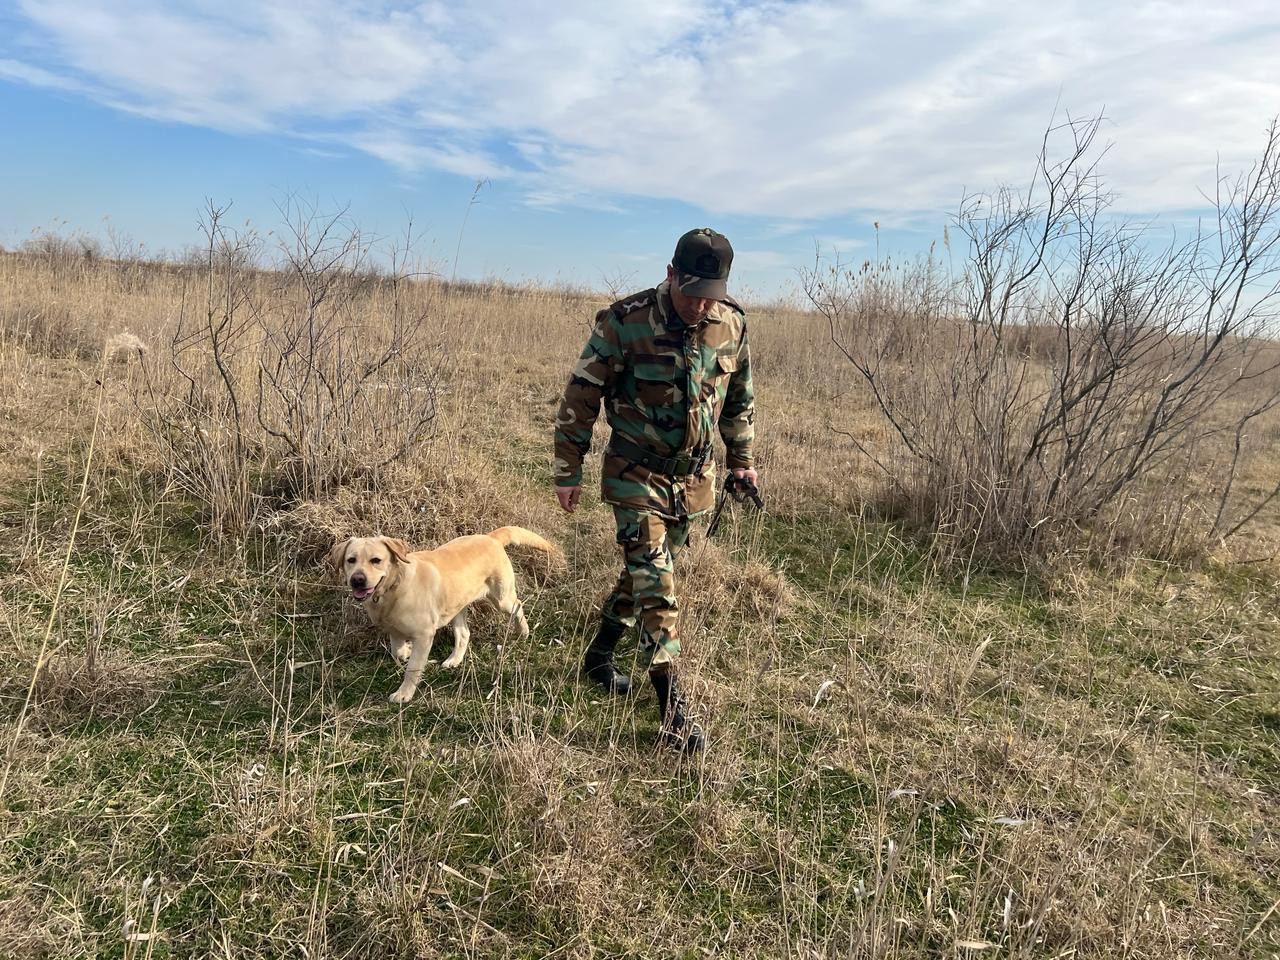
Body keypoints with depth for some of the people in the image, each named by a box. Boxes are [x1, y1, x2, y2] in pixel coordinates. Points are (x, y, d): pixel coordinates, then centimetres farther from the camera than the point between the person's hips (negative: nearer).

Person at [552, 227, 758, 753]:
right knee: (655, 584, -9)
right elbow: (580, 399, -11)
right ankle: (672, 709, -2)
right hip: (637, 474, -5)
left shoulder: (732, 325, -4)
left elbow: (739, 397, 12)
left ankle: (599, 656, 37)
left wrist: (741, 459, 16)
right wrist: (568, 472, -9)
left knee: (644, 571, 16)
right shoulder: (624, 323, -18)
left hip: (694, 477, 5)